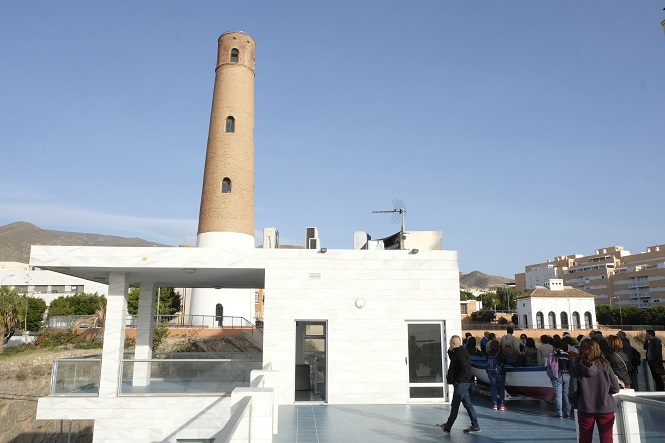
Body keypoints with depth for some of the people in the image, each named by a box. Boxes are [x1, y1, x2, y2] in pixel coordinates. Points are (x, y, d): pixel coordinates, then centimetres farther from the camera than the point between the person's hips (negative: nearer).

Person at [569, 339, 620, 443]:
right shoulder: (605, 367, -9)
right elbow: (615, 388, -4)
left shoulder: (576, 368, -10)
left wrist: (573, 402, 11)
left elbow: (573, 390, -9)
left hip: (585, 408, 0)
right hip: (605, 408, 0)